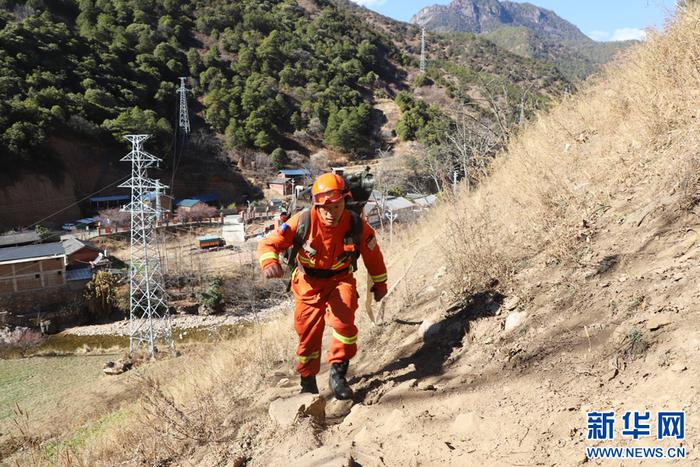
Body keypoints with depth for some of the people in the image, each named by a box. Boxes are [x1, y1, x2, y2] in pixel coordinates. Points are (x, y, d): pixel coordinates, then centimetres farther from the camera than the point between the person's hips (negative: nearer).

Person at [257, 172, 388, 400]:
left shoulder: (357, 225, -19)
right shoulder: (303, 221, -24)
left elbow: (372, 254, -1)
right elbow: (269, 243, -21)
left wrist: (379, 283, 11)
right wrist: (270, 262, -44)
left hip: (340, 280, 0)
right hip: (309, 282, 0)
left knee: (343, 322, -25)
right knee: (308, 333, 6)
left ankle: (338, 373, -4)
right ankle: (308, 381, 31)